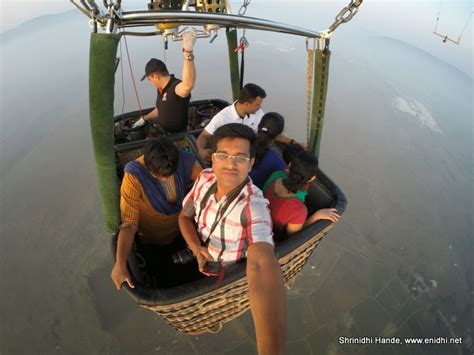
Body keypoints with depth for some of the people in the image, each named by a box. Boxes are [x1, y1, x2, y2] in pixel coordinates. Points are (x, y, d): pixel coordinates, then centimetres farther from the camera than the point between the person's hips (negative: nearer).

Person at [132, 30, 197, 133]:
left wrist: (188, 52, -58)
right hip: (163, 132, 8)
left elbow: (188, 85, -50)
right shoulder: (161, 88, 3)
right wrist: (144, 119, 27)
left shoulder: (176, 87, -26)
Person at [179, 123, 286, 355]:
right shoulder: (205, 178, -21)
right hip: (197, 254, 4)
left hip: (226, 271, -4)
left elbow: (262, 265, -55)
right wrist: (197, 248, -27)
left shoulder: (254, 206, -38)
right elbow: (184, 216, -6)